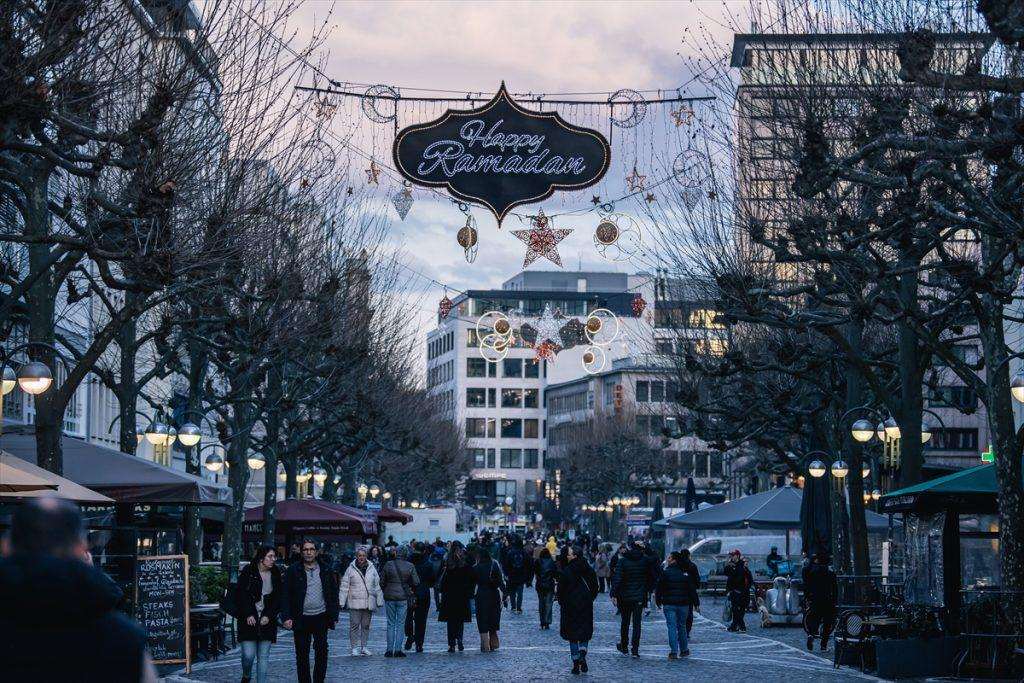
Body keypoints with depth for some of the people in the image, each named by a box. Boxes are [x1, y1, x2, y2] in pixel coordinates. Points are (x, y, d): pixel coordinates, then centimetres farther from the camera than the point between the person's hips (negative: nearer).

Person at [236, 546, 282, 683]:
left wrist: (269, 616, -5)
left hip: (267, 620, 3)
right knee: (248, 655, -7)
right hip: (249, 620, -3)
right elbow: (240, 595, -6)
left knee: (263, 656, 3)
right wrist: (248, 615, -13)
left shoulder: (275, 574, 5)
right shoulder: (247, 572, -5)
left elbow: (278, 598, 6)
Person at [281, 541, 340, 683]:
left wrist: (334, 616, 3)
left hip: (321, 618, 1)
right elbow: (285, 595, -2)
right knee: (302, 655, 4)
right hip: (301, 618, -1)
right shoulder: (293, 571, 1)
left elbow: (334, 595, 9)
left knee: (322, 652, 2)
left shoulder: (326, 570, 6)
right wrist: (286, 617, -11)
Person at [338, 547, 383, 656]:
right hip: (354, 602, -3)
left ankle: (364, 646, 16)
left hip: (369, 602, 3)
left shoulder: (372, 569, 8)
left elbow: (377, 585, 13)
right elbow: (344, 587, 3)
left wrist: (380, 600, 9)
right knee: (354, 625, -5)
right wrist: (342, 602, -1)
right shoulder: (351, 569, 1)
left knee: (366, 625, 8)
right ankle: (355, 647, 1)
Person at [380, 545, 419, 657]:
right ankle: (398, 650, 1)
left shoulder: (388, 565, -3)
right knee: (400, 624, 5)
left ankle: (389, 649, 7)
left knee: (390, 624, 9)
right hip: (403, 597, -1)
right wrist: (411, 589, 15)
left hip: (389, 597, 1)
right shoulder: (410, 566, -6)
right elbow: (416, 582, -5)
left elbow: (382, 582, 2)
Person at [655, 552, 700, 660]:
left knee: (672, 627, -2)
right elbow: (692, 589, 5)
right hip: (683, 604, 3)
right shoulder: (685, 574, 2)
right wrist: (696, 602, 11)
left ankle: (674, 651, -10)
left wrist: (658, 600, 8)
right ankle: (684, 650, 22)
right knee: (682, 626, 15)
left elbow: (659, 588, -4)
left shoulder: (665, 573, -7)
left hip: (669, 604, -3)